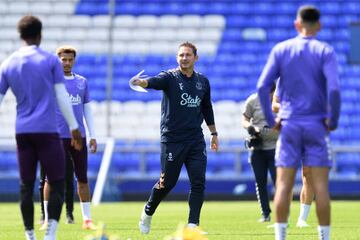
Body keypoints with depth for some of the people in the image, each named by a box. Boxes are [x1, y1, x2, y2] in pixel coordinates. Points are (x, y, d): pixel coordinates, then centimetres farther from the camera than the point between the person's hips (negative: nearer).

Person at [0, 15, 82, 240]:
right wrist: (74, 128, 6)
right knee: (57, 184, 1)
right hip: (47, 130, -3)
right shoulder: (50, 60, 0)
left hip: (22, 133, 3)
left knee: (26, 186, 8)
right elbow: (62, 97, -2)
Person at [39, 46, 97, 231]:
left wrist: (93, 136, 12)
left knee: (83, 178, 5)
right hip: (57, 137, -3)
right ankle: (47, 219, 4)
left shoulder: (82, 82, 12)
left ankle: (87, 219, 10)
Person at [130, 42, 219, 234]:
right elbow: (154, 82, -26)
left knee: (198, 182, -7)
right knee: (167, 182, 1)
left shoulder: (203, 81, 10)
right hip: (172, 140, -4)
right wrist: (141, 82, -49)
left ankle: (193, 224, -3)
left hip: (196, 140, 4)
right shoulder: (170, 78, -5)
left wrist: (213, 132, 26)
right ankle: (148, 212, 27)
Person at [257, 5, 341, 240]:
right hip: (316, 126, -2)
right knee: (321, 186, 0)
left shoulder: (281, 50, 5)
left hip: (289, 126, 2)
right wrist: (333, 121, -3)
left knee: (284, 185, 2)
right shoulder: (325, 51, -2)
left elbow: (263, 86, -3)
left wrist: (271, 120, 3)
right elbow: (334, 89, -14)